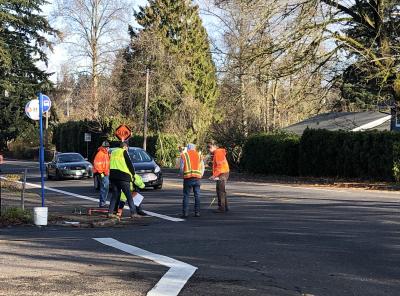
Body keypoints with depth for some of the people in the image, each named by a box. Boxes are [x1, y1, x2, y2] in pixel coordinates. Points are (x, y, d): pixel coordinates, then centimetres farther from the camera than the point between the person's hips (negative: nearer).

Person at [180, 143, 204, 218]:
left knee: (186, 196, 2)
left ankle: (185, 212, -3)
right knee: (197, 196, 7)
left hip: (188, 178, -2)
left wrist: (182, 175, 16)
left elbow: (182, 168, 0)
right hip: (197, 178, 2)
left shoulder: (184, 155, 4)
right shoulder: (198, 155, 13)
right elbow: (202, 167, 11)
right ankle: (197, 212, 5)